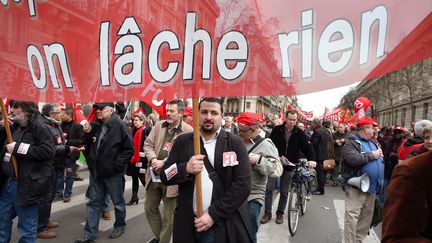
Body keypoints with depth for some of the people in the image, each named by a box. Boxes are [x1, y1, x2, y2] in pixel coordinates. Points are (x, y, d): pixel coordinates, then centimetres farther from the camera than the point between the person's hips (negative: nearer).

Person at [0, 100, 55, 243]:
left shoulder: (39, 126, -16)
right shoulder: (16, 125, 10)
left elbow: (49, 151, -26)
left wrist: (18, 148, -24)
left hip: (25, 184, -8)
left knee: (27, 225, 7)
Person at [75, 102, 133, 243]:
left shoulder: (119, 126, -13)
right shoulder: (95, 125, 4)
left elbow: (129, 149, -13)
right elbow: (88, 146, 12)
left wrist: (118, 165, -16)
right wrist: (87, 133, -5)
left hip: (113, 172, -5)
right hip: (96, 171, 6)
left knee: (118, 202, 13)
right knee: (94, 203, 13)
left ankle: (120, 226, 34)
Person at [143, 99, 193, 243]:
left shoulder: (188, 131, -13)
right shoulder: (158, 126, 6)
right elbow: (148, 144, 6)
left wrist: (163, 162, -21)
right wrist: (153, 159, -12)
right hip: (154, 175, 6)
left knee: (168, 216, 7)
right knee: (150, 208, 21)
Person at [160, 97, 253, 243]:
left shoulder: (235, 143, -4)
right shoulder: (183, 141, 3)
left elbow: (243, 185, -10)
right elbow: (165, 175, 4)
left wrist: (214, 214, -15)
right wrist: (185, 169, -16)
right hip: (188, 224, 3)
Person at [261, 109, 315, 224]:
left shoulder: (299, 133, 0)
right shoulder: (277, 130, -3)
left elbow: (307, 146, -6)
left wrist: (311, 159, -23)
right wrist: (279, 156, -17)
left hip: (289, 167, 1)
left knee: (284, 192, 9)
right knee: (269, 188, -1)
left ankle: (280, 213, 24)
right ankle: (267, 213, 12)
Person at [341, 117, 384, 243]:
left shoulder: (373, 143, 16)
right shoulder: (351, 142, -10)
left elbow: (381, 160, 23)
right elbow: (354, 159, -27)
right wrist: (372, 155, -15)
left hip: (372, 186, 8)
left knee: (367, 215, 16)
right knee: (352, 216, -7)